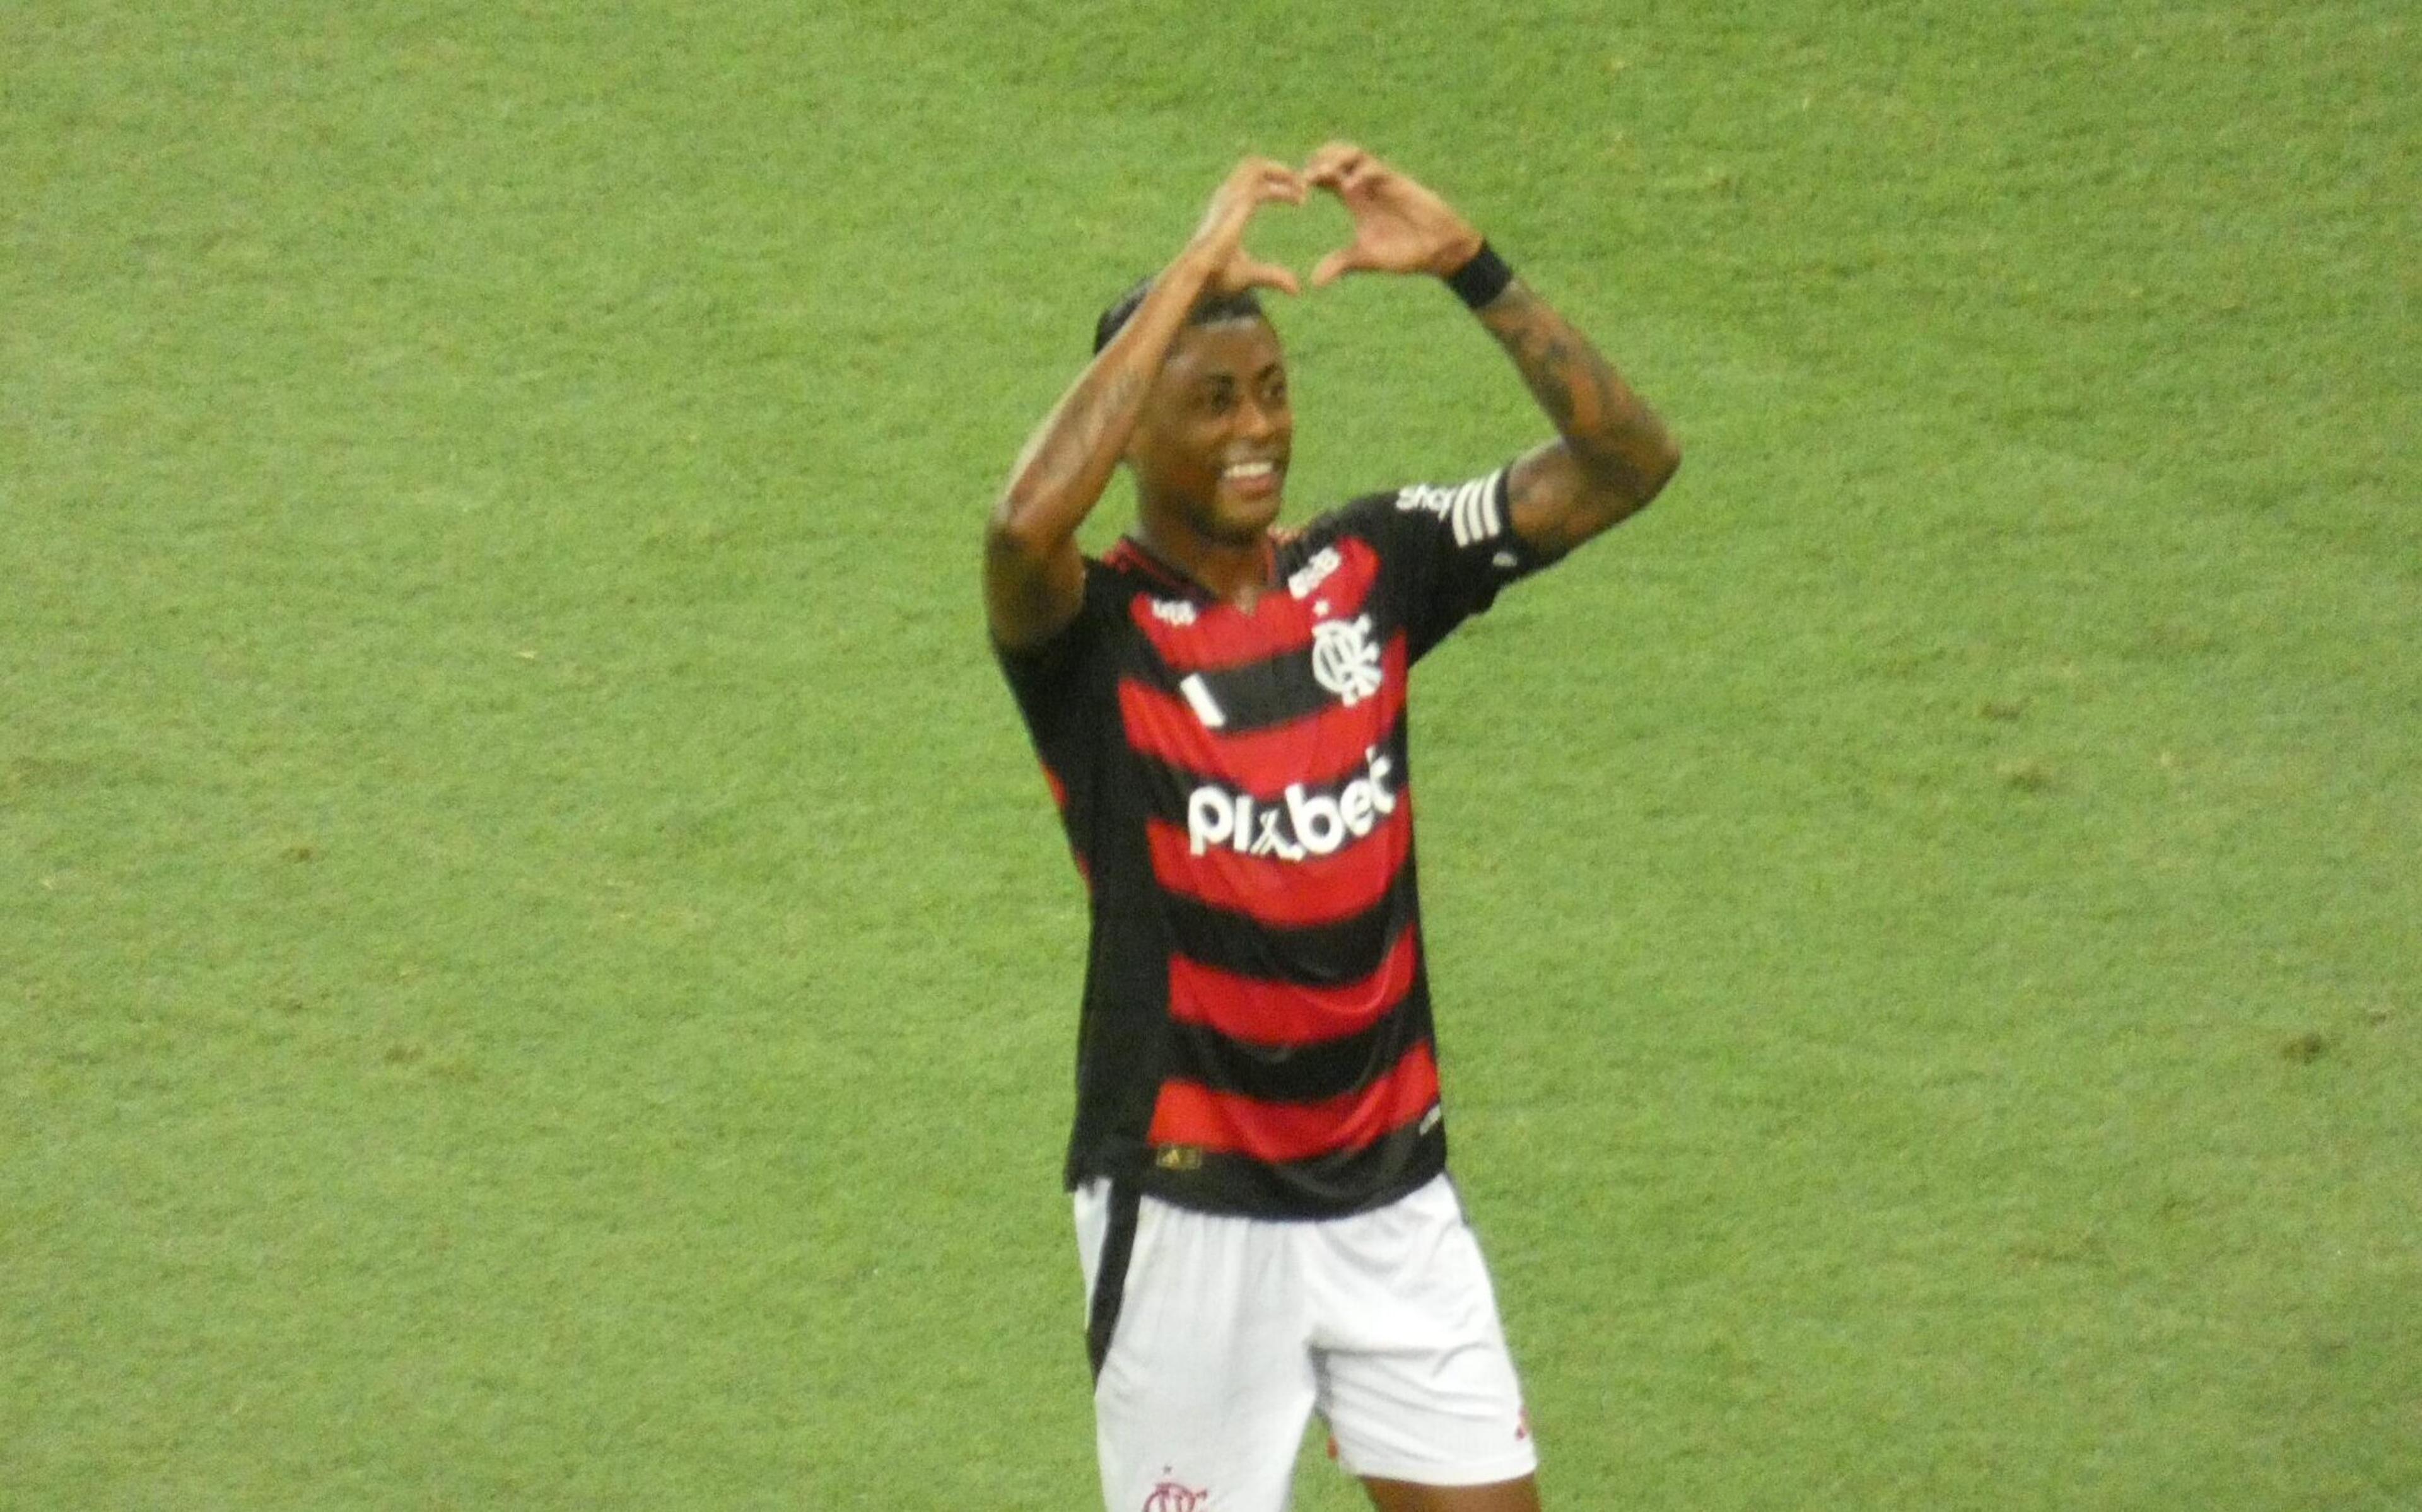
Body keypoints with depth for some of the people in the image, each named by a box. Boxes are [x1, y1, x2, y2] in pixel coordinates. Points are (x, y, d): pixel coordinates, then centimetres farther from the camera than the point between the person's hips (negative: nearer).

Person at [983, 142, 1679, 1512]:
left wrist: (1468, 267, -14)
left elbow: (1628, 459, -2)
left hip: (1392, 1187, 4)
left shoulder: (1369, 570, 3)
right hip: (1193, 1206, -4)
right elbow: (1029, 521, -36)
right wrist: (1194, 274, -30)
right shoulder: (1094, 634, -11)